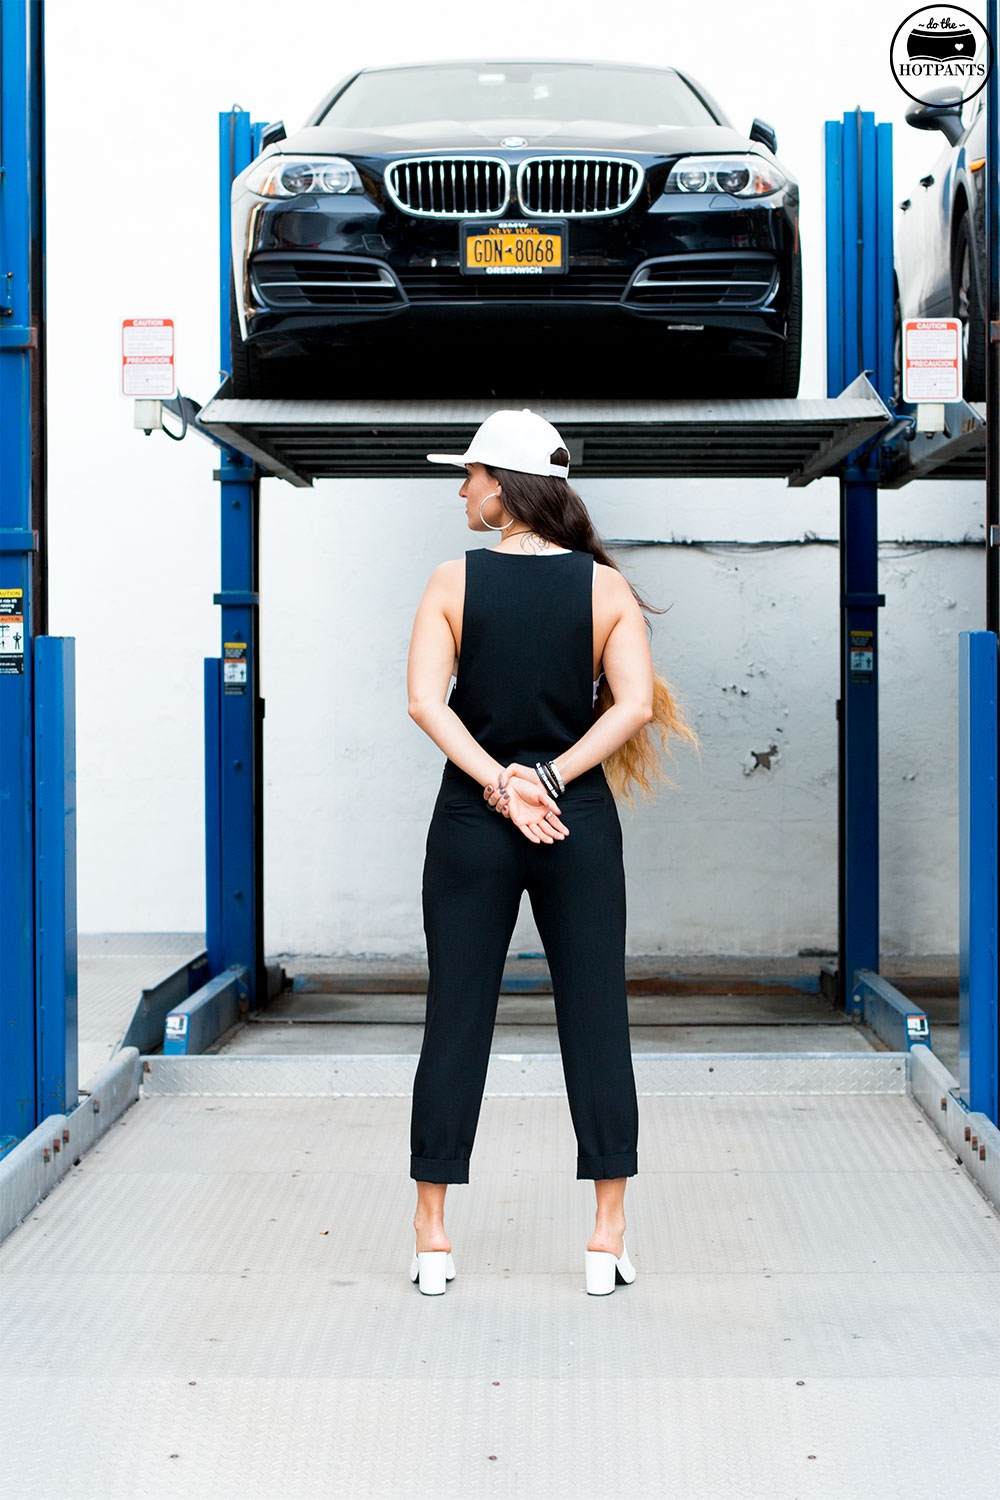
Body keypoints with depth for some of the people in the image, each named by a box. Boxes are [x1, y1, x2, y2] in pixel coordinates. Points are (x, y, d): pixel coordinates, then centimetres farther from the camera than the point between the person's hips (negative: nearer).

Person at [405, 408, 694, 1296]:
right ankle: (609, 1238, 7)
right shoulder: (606, 587, 0)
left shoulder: (454, 582, -4)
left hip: (472, 822, 0)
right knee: (596, 1021, 6)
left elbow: (426, 701, -14)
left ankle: (432, 1233, 10)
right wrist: (549, 778, -13)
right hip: (579, 823, 1)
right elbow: (635, 704, -11)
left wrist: (500, 786, -16)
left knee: (456, 1021, 5)